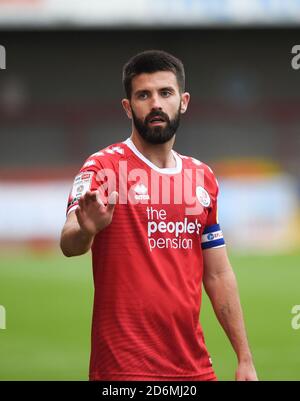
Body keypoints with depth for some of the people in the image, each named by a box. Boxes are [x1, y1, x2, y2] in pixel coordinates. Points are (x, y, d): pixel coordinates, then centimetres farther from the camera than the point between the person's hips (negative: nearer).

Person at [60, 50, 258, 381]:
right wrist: (84, 230, -45)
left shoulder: (203, 177, 10)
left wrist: (244, 358, 11)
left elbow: (218, 275, 15)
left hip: (194, 366, 5)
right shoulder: (104, 167, -7)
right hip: (125, 368, -5)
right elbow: (69, 245, -22)